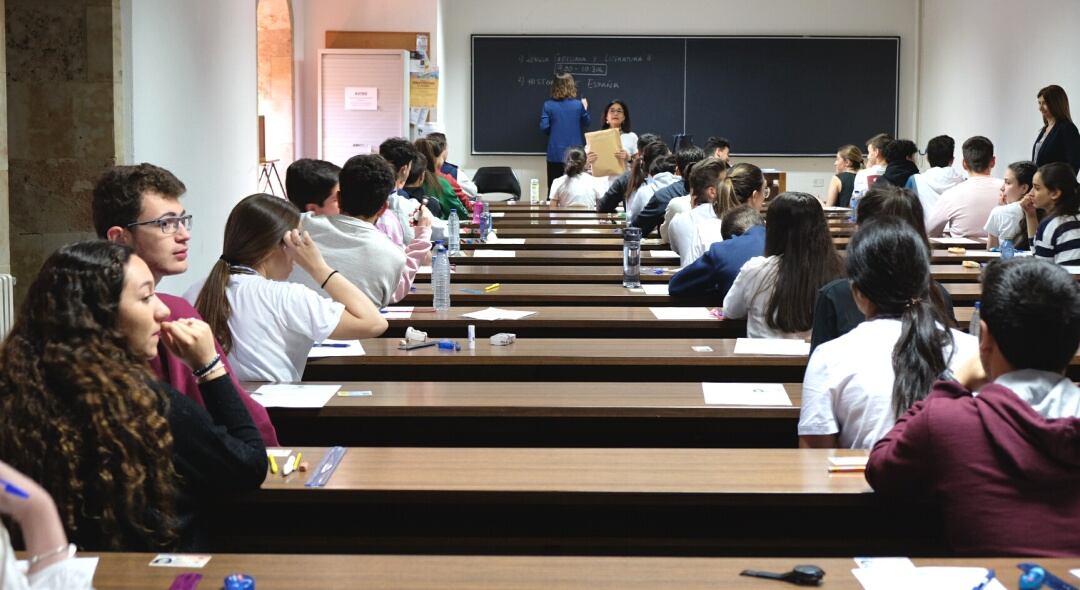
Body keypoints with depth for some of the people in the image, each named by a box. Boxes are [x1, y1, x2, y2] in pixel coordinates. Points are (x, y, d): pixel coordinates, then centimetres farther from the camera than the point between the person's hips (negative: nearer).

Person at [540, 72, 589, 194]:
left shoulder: (548, 105, -6)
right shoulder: (578, 105, -4)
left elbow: (544, 127, -7)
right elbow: (586, 125, 9)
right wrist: (585, 109, 25)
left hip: (555, 154, 0)